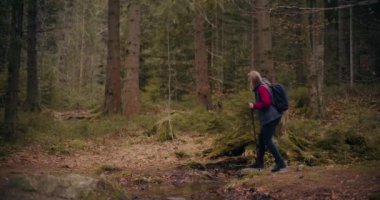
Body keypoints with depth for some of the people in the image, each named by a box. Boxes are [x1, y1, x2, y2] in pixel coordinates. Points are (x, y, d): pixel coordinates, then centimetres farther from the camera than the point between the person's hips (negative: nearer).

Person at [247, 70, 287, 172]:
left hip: (270, 118, -11)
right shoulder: (261, 87, 16)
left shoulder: (261, 88, -16)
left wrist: (254, 106, -15)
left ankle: (280, 163, -10)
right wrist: (255, 105, 12)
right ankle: (259, 162, 28)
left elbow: (266, 103, -25)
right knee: (261, 139, 18)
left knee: (267, 140, -9)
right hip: (270, 117, 11)